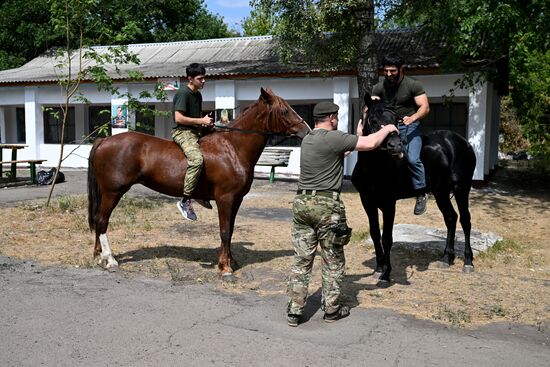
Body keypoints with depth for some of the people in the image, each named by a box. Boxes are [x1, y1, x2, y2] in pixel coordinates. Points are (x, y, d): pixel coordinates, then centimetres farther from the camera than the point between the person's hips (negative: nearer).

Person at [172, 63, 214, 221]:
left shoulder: (198, 95, 17)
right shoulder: (183, 94, -11)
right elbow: (178, 118, -19)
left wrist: (206, 121, 7)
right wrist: (201, 121, -15)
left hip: (195, 132, 10)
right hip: (182, 132, -10)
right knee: (197, 159, -33)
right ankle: (185, 201, -29)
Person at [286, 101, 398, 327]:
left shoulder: (307, 139, 15)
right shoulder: (333, 137, -10)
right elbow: (370, 144, -9)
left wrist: (357, 137, 32)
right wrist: (387, 129, 9)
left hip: (301, 202, 7)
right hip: (326, 206, -7)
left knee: (301, 260, 9)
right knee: (333, 260, 9)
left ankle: (294, 311, 11)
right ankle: (331, 309, 19)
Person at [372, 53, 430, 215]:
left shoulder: (413, 85, -8)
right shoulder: (379, 87, 2)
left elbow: (425, 107, -12)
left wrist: (412, 118, -32)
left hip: (410, 127, -4)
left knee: (413, 159, -24)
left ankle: (421, 194, -7)